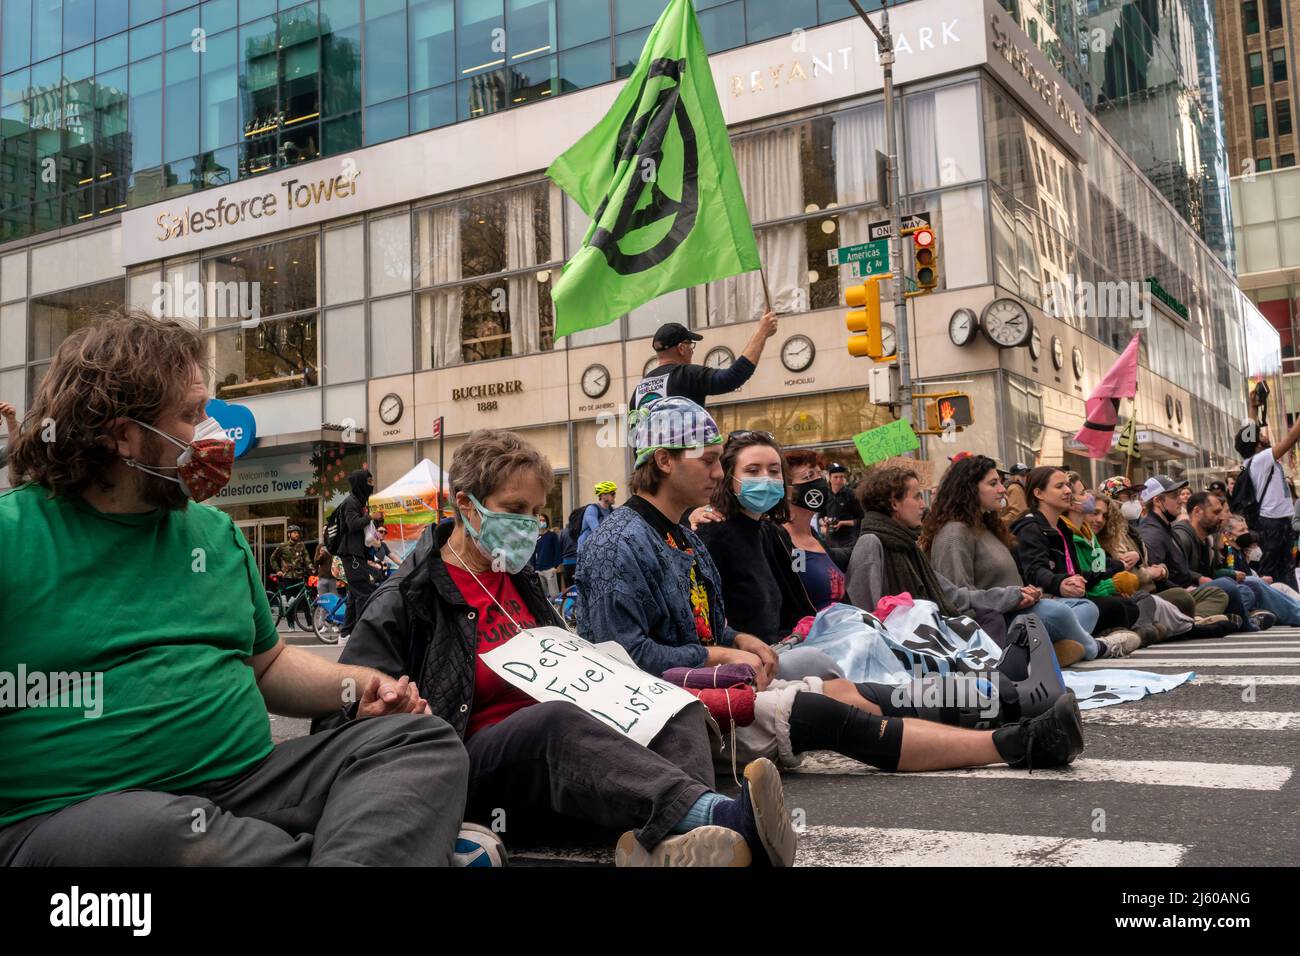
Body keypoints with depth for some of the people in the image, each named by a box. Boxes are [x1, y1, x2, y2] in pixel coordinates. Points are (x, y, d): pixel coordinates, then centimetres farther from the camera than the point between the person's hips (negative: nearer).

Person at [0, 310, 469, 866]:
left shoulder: (216, 531, 18)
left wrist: (356, 686, 5)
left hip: (247, 780, 6)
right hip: (69, 814, -5)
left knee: (422, 741, -14)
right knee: (168, 834, -40)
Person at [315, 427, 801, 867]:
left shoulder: (519, 577, 18)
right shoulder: (405, 601, -4)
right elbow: (338, 721, -6)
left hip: (558, 747, 7)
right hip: (470, 767, -7)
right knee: (557, 720, -38)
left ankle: (666, 840, -45)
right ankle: (727, 817, -55)